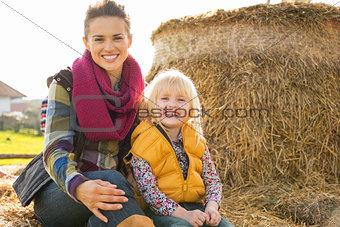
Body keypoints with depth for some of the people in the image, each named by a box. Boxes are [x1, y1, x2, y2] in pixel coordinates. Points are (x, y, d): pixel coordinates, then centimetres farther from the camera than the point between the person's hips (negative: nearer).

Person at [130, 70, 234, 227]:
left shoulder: (196, 141, 9)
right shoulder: (144, 143, -7)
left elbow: (212, 179, 7)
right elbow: (148, 190, -14)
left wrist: (212, 206, -14)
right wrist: (183, 214, -24)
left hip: (194, 205, 5)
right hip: (159, 210, -5)